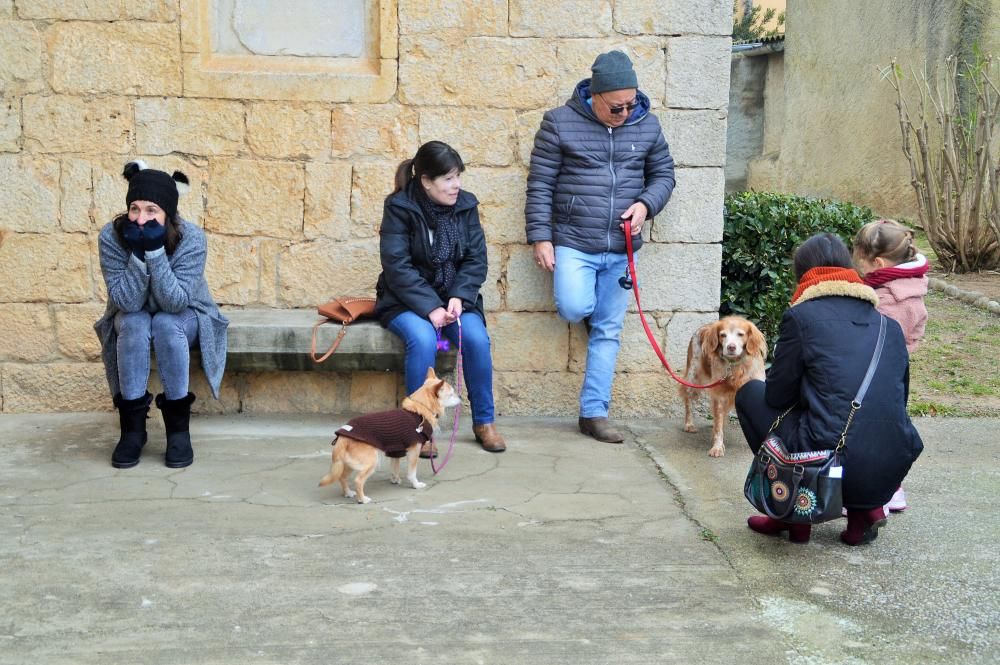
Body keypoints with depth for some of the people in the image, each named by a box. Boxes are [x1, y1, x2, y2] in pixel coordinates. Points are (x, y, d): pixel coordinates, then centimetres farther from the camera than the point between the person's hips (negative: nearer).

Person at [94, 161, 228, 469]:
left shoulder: (191, 238, -27)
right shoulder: (112, 236, -23)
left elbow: (175, 302, -32)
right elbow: (126, 302, -26)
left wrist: (156, 251, -41)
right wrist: (138, 253, -38)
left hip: (183, 318, -1)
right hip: (134, 320, 1)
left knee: (165, 324, -34)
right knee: (135, 324, -33)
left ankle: (178, 426, -22)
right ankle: (132, 426, -23)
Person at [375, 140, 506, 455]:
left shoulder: (466, 205, 1)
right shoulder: (399, 208, -10)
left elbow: (476, 260, 1)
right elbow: (397, 266, -15)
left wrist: (459, 297, -16)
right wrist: (430, 307, -23)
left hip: (455, 298, 3)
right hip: (408, 301, -3)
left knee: (477, 338, -25)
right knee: (423, 339, -33)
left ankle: (484, 421, -6)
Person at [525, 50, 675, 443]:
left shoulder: (647, 125, 5)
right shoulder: (560, 123, -4)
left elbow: (664, 174, 15)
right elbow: (540, 185, -3)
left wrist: (645, 204, -6)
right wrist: (540, 238, -8)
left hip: (620, 249, 3)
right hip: (572, 243, -3)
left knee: (607, 332, 6)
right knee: (575, 309, -24)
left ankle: (594, 413, 15)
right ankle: (587, 302, 15)